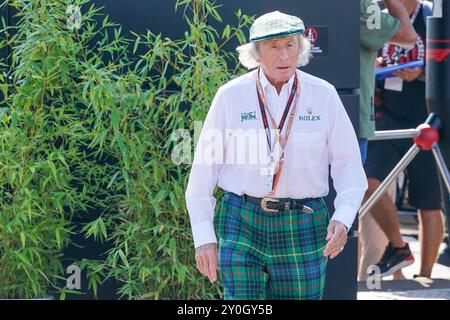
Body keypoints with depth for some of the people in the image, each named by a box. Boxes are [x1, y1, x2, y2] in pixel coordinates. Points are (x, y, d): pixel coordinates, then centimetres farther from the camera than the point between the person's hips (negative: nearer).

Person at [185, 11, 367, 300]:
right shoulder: (231, 96, 0)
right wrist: (204, 238, -2)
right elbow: (203, 170, 3)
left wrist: (343, 219, -12)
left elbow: (349, 166, 4)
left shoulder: (323, 95, 2)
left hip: (303, 230, 1)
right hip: (241, 224, -1)